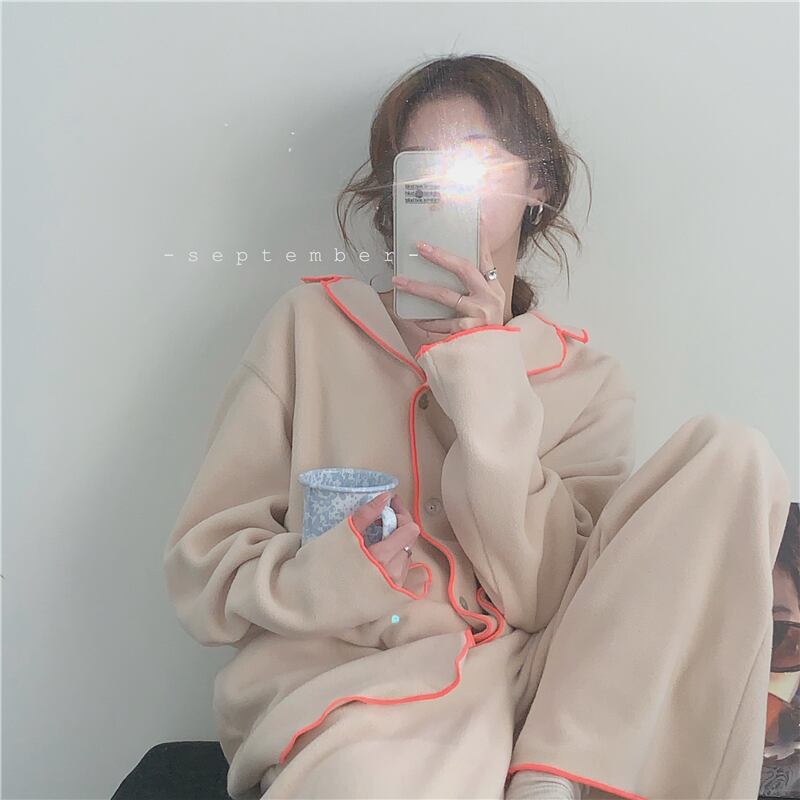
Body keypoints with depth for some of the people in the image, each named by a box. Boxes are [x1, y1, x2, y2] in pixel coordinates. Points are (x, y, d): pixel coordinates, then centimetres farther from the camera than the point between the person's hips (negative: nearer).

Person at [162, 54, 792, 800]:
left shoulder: (587, 380, 11)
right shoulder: (312, 324, 8)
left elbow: (546, 600, -4)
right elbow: (200, 566, 6)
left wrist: (485, 375, -10)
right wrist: (328, 578, -16)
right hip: (350, 680, -4)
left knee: (733, 454, -11)